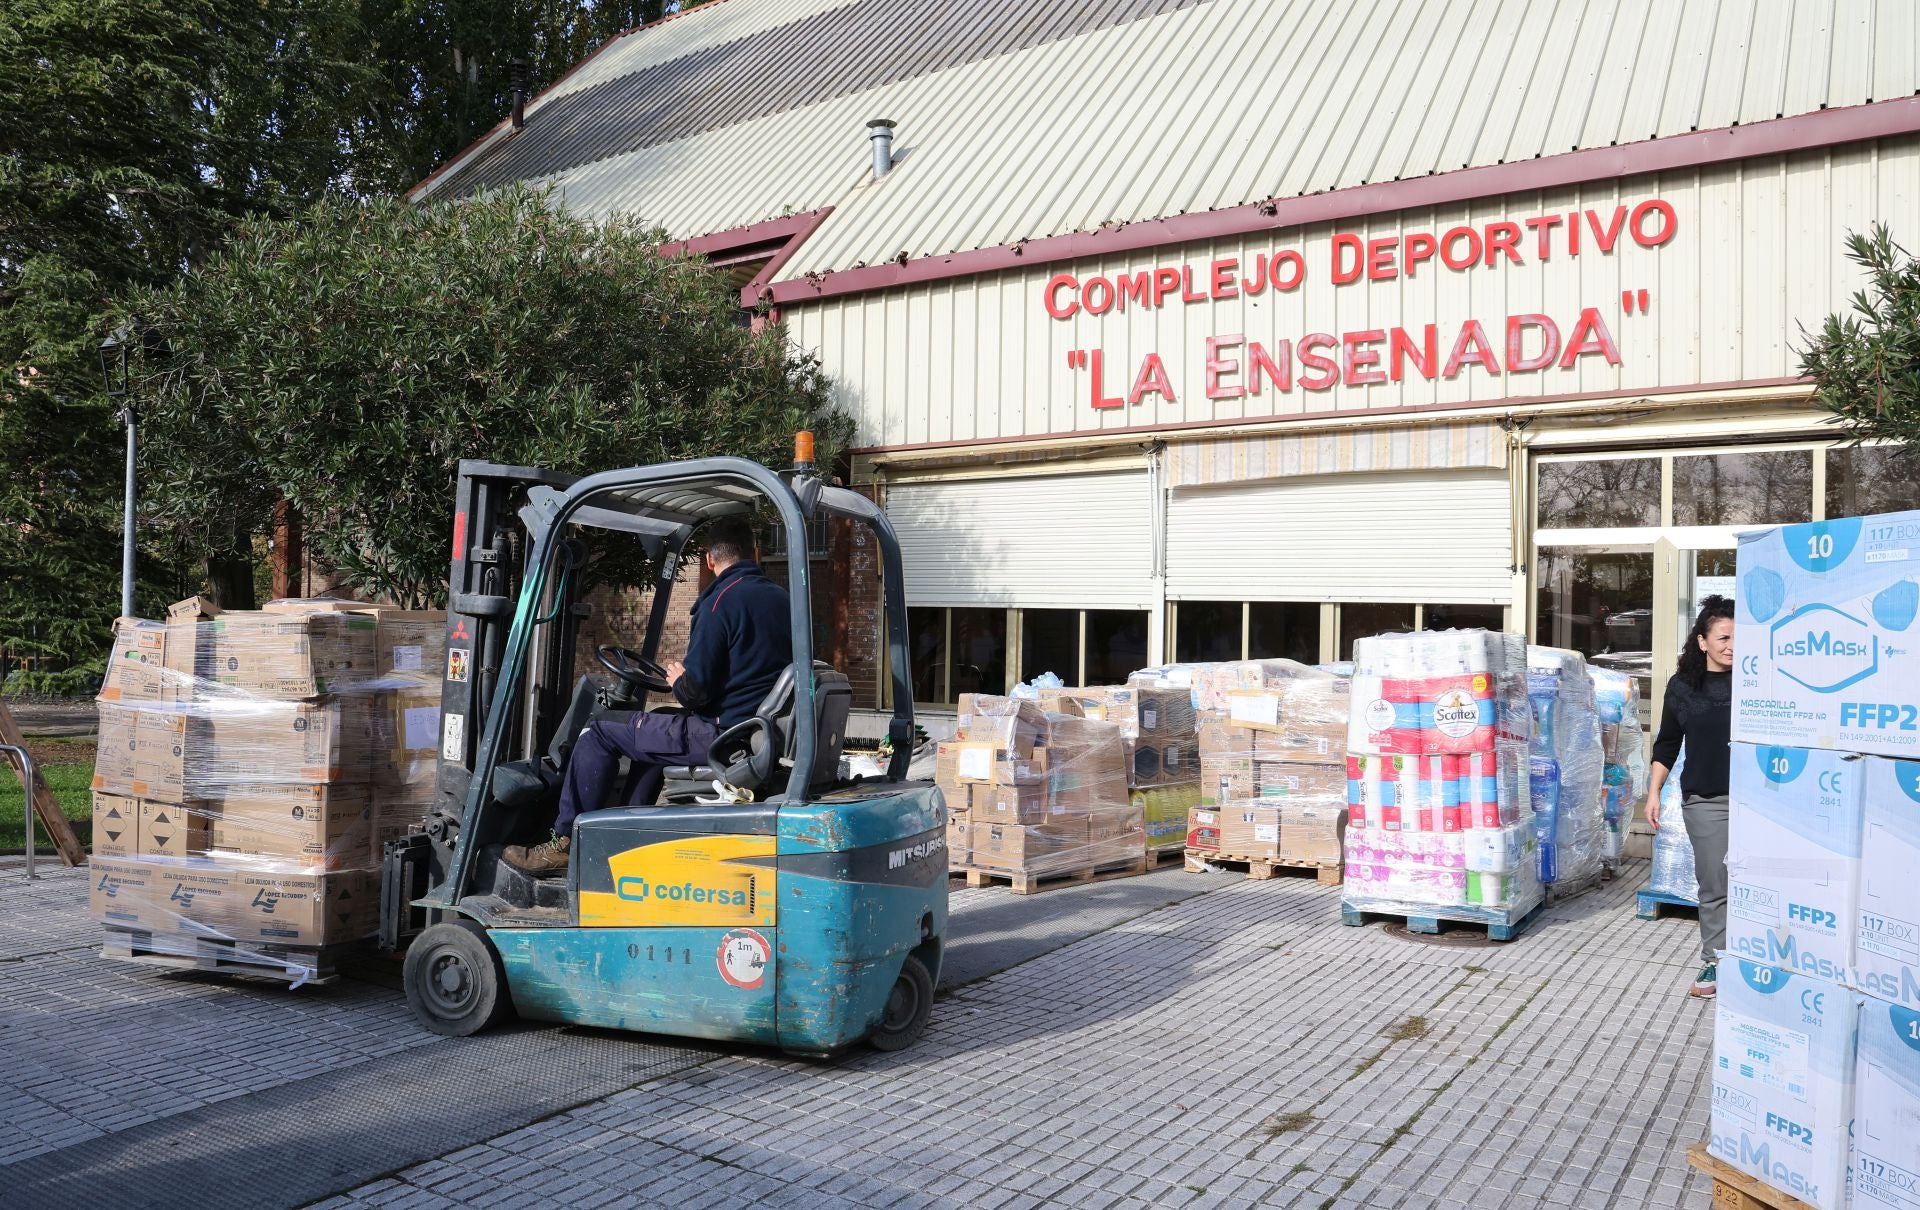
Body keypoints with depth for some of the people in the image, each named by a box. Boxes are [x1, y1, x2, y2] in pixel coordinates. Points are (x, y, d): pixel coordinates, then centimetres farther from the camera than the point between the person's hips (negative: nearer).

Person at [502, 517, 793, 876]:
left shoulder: (720, 601, -14)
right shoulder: (781, 599, 10)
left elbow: (695, 691, -18)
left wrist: (678, 681, 4)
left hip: (724, 734, -8)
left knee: (598, 735, 3)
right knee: (657, 730, 31)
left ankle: (565, 845, 10)